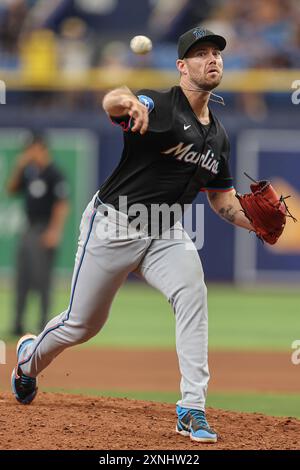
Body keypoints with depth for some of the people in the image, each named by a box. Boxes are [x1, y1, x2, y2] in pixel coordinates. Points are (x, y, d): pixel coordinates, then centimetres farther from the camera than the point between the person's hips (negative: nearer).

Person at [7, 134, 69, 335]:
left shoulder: (54, 174, -10)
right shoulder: (30, 173, 13)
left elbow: (62, 205, -15)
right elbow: (11, 189, 19)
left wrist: (54, 230, -22)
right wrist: (19, 167, 5)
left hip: (46, 230, -8)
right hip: (29, 229, 8)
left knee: (42, 277, -8)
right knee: (22, 276, 7)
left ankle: (44, 324, -3)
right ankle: (18, 324, 11)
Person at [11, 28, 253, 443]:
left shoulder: (217, 135, 8)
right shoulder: (160, 106, -15)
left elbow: (221, 198, 18)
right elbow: (111, 103, -38)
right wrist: (128, 102, -64)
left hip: (166, 235, 5)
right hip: (113, 226, -5)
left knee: (192, 293, -25)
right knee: (82, 324, 7)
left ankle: (192, 409, -26)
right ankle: (30, 358, 43)